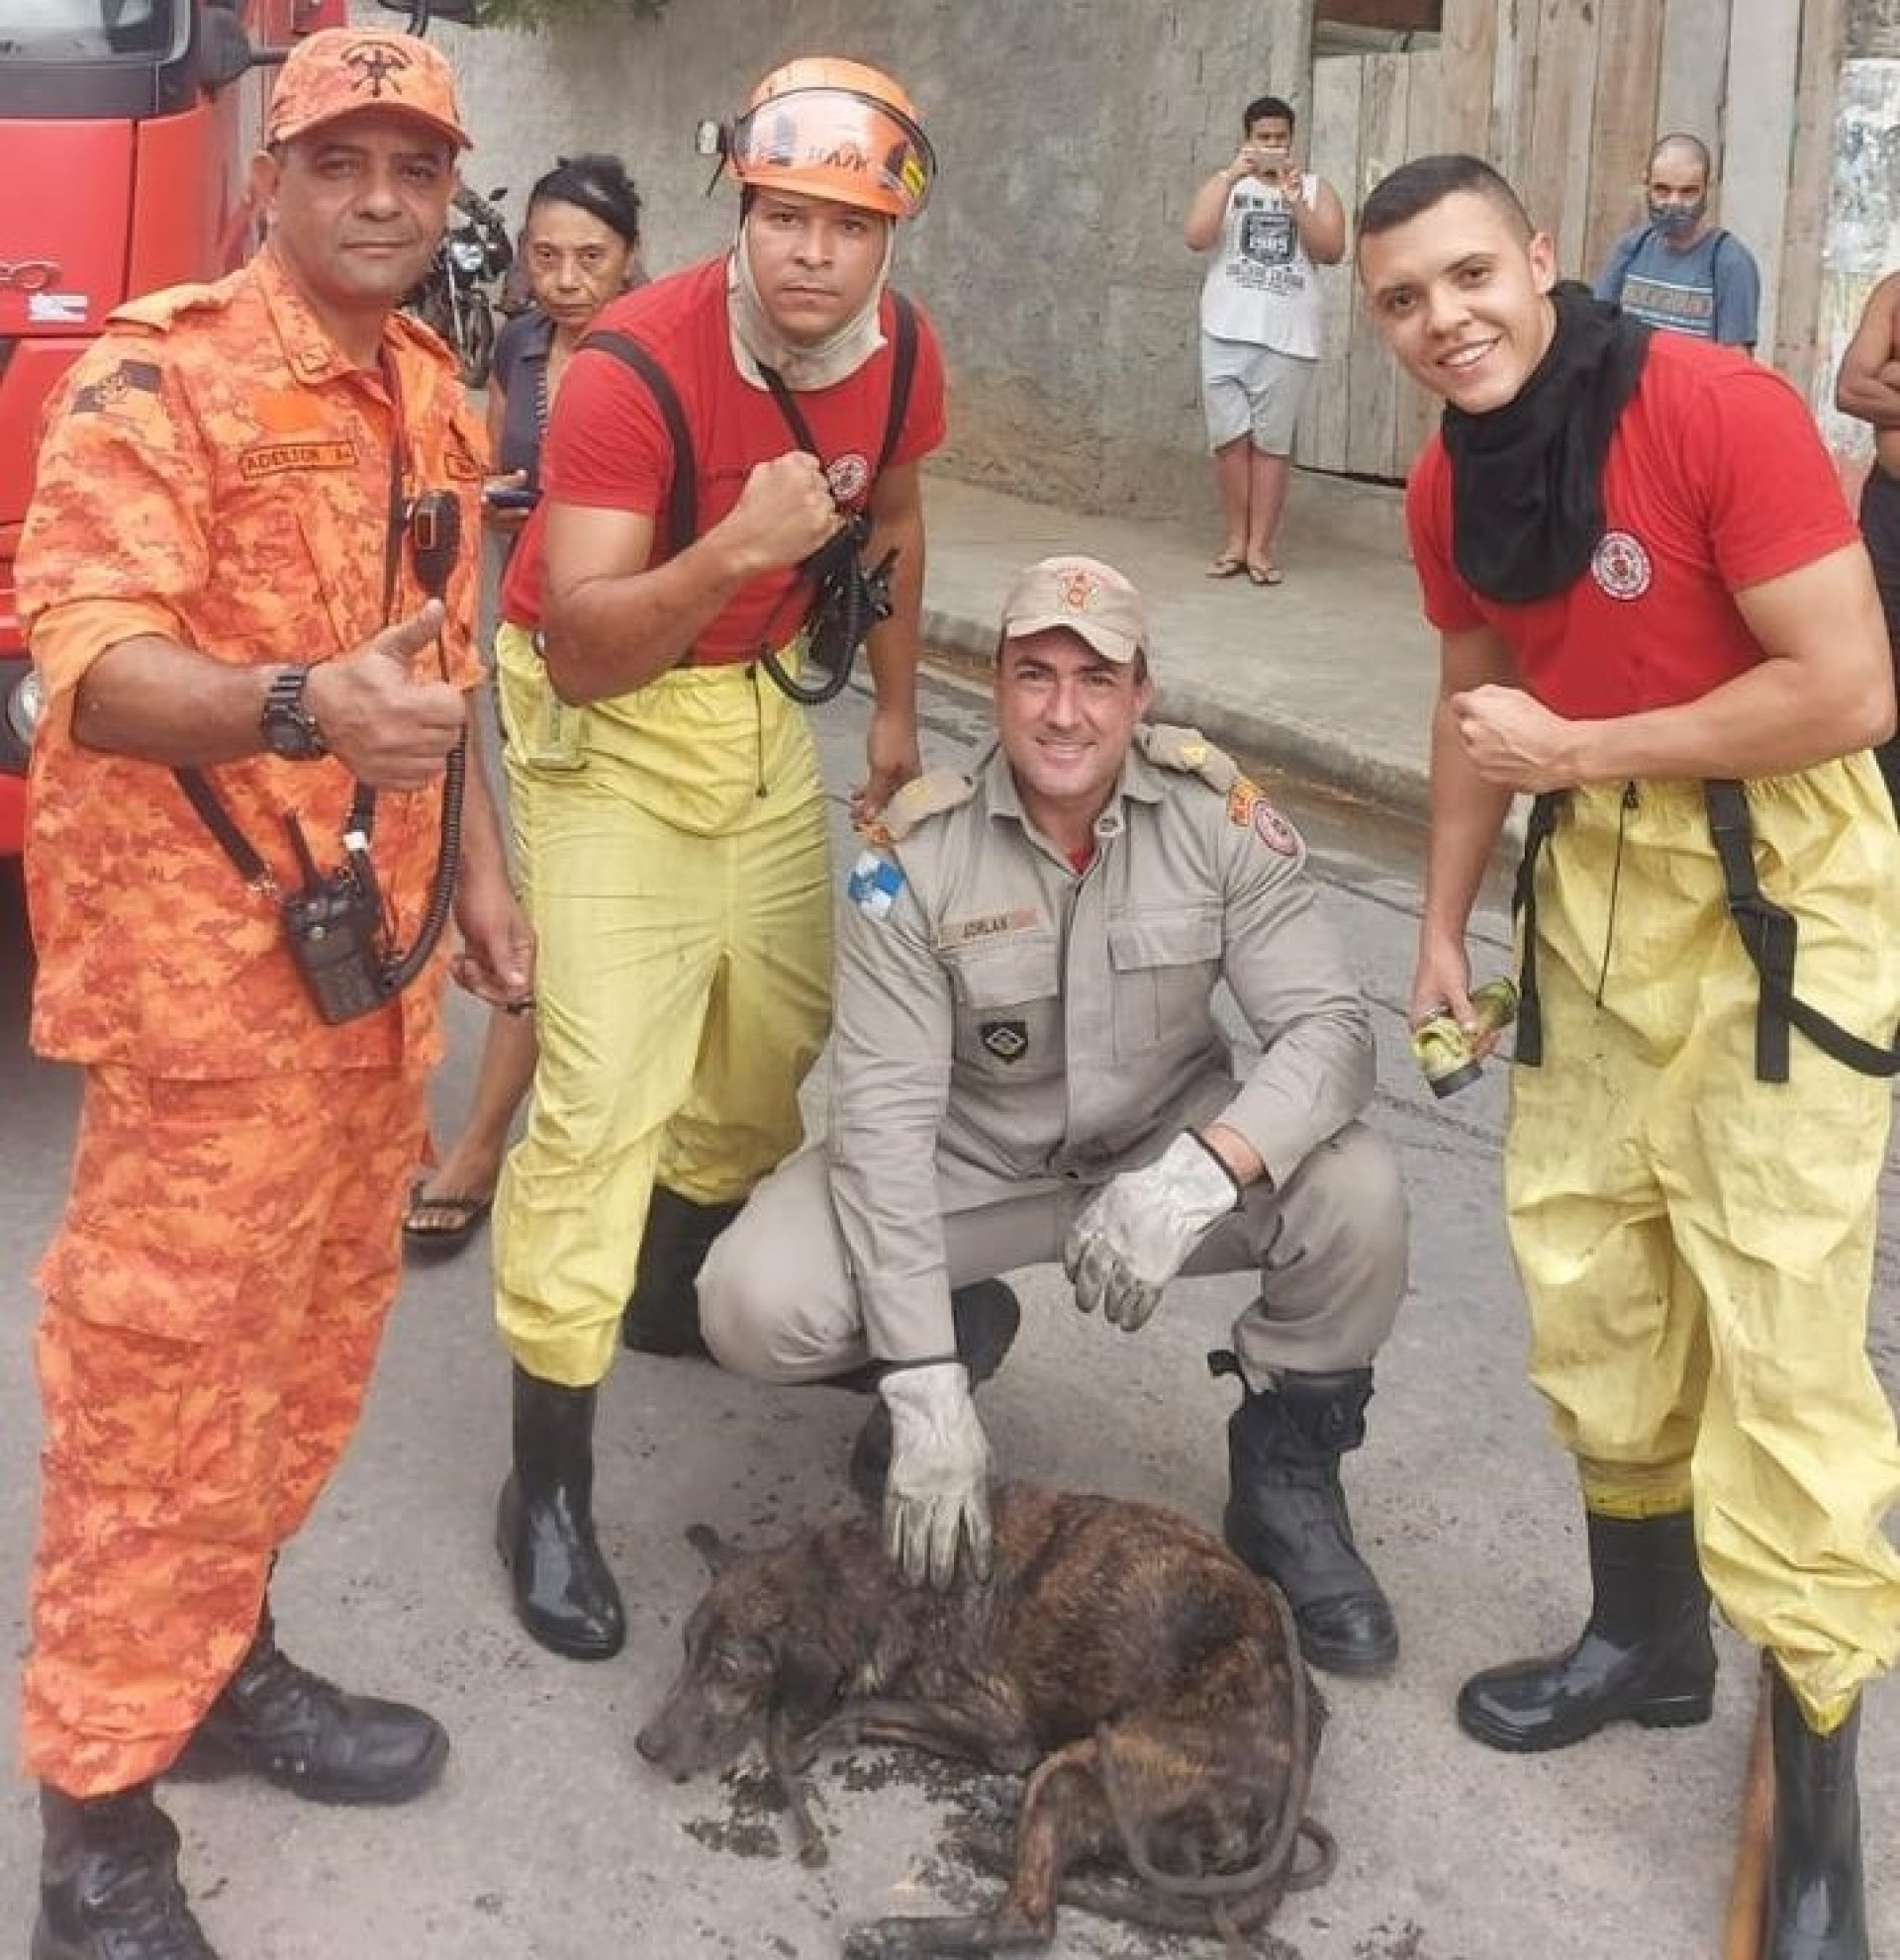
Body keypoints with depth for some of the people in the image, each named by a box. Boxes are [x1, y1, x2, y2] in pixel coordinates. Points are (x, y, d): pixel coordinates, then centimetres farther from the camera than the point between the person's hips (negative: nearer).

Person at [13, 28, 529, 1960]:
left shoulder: (433, 394, 12)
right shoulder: (157, 375, -12)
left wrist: (474, 870, 18)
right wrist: (297, 706, -40)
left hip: (371, 949, 8)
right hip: (205, 955, -8)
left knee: (319, 1330, 16)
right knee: (161, 1364, -2)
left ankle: (219, 1658, 35)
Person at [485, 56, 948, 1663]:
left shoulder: (901, 355, -8)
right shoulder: (636, 367, -28)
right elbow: (581, 641, -31)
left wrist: (897, 710, 17)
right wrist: (731, 550, -46)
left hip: (764, 699, 7)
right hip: (608, 716, -6)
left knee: (785, 1024, 15)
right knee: (606, 1091, -13)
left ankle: (676, 1285, 42)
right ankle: (549, 1486, -3)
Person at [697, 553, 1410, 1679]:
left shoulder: (1219, 817, -17)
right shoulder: (917, 856, -19)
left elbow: (1330, 1027, -21)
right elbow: (886, 1116, -23)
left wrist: (1201, 1172, -43)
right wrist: (927, 1388, -29)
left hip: (1169, 1147, 1)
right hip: (969, 1162, 0)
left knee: (1357, 1196, -27)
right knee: (755, 1307, -22)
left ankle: (1286, 1478, 1)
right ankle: (960, 1335, 13)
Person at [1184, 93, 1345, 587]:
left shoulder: (1316, 188, 12)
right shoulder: (1223, 183, 11)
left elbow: (1332, 251, -2)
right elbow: (1196, 239, -6)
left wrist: (1295, 200, -10)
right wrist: (1230, 179, -10)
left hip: (1289, 338, 0)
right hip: (1227, 333, 0)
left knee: (1272, 442, -1)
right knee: (1230, 438, -2)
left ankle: (1260, 546, 2)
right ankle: (1235, 539, 8)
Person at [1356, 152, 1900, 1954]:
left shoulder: (1719, 409, -20)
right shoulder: (1447, 489, 2)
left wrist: (1573, 749, -19)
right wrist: (1441, 930, 14)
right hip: (1594, 872, 7)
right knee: (1578, 1262, 13)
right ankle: (1647, 1637, 35)